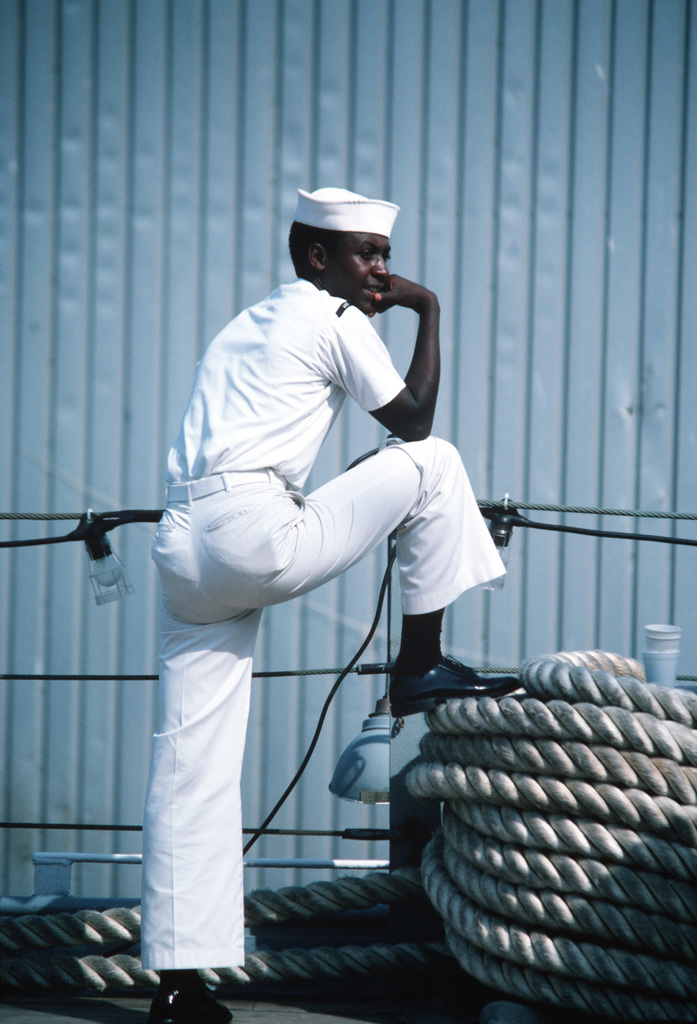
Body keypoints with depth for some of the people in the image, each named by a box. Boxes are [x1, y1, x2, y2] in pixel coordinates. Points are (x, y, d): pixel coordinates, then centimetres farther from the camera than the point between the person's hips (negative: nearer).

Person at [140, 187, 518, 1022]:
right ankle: (421, 667, 13)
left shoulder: (246, 327, 29)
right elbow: (412, 419, 8)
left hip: (185, 547, 8)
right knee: (432, 464, 10)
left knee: (190, 769, 4)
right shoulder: (333, 318, 5)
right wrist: (428, 311, 16)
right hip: (256, 535, -8)